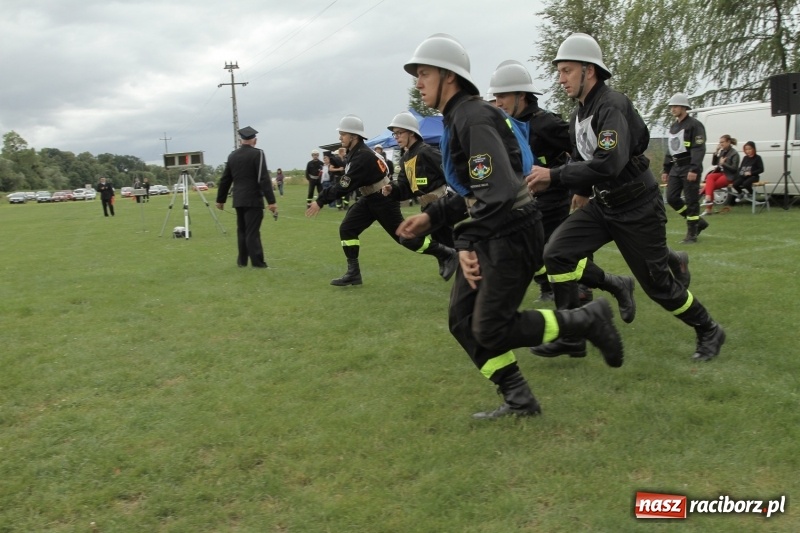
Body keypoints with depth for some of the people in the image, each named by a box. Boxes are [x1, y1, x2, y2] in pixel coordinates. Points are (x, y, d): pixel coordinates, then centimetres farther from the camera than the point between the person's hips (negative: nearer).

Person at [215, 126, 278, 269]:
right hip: (253, 200, -5)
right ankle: (257, 262, -4)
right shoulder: (257, 153, -9)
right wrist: (271, 201, -17)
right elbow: (264, 179, -16)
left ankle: (242, 260, 20)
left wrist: (220, 199, 22)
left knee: (242, 230, 15)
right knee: (252, 231, -5)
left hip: (238, 200, 5)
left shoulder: (232, 155, 8)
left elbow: (225, 180, 13)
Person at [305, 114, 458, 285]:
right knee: (346, 228, -2)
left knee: (404, 236, -4)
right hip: (369, 199, 9)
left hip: (385, 201, -9)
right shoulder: (354, 153, 4)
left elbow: (345, 187, -29)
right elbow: (347, 183, 11)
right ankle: (353, 273, 4)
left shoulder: (363, 157, -27)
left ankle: (447, 255, 10)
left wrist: (321, 201, -24)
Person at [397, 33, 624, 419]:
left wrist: (467, 244, -22)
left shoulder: (473, 117, -17)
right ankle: (519, 401, 17)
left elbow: (497, 190, -26)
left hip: (511, 234, -10)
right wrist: (432, 217, 8)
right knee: (462, 320, 7)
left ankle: (588, 320, 9)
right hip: (488, 235, 10)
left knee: (491, 329, -7)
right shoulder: (454, 120, 15)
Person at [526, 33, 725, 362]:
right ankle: (571, 337, 0)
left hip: (637, 210, -7)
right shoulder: (578, 115, 6)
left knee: (657, 283, 3)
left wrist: (553, 176, -29)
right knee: (557, 253, -10)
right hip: (602, 205, 8)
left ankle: (709, 332, 29)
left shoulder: (612, 106, -21)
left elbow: (609, 164, -34)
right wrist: (546, 180, -3)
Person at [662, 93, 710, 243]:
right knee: (672, 198, 3)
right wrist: (665, 170, 19)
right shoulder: (673, 126, 18)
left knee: (691, 201, -5)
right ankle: (698, 222, 19)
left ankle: (691, 234, 3)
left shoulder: (694, 125, -8)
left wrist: (694, 169, -24)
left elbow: (699, 149, -16)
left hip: (689, 168, -8)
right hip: (675, 168, 8)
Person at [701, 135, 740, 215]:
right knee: (709, 177, -27)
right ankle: (708, 199, -39)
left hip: (729, 176, -6)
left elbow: (734, 169, -12)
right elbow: (713, 163, 11)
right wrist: (716, 152, 0)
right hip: (721, 173, 6)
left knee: (709, 185, -25)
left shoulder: (734, 153, -6)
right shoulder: (722, 151, 11)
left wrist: (723, 164, -15)